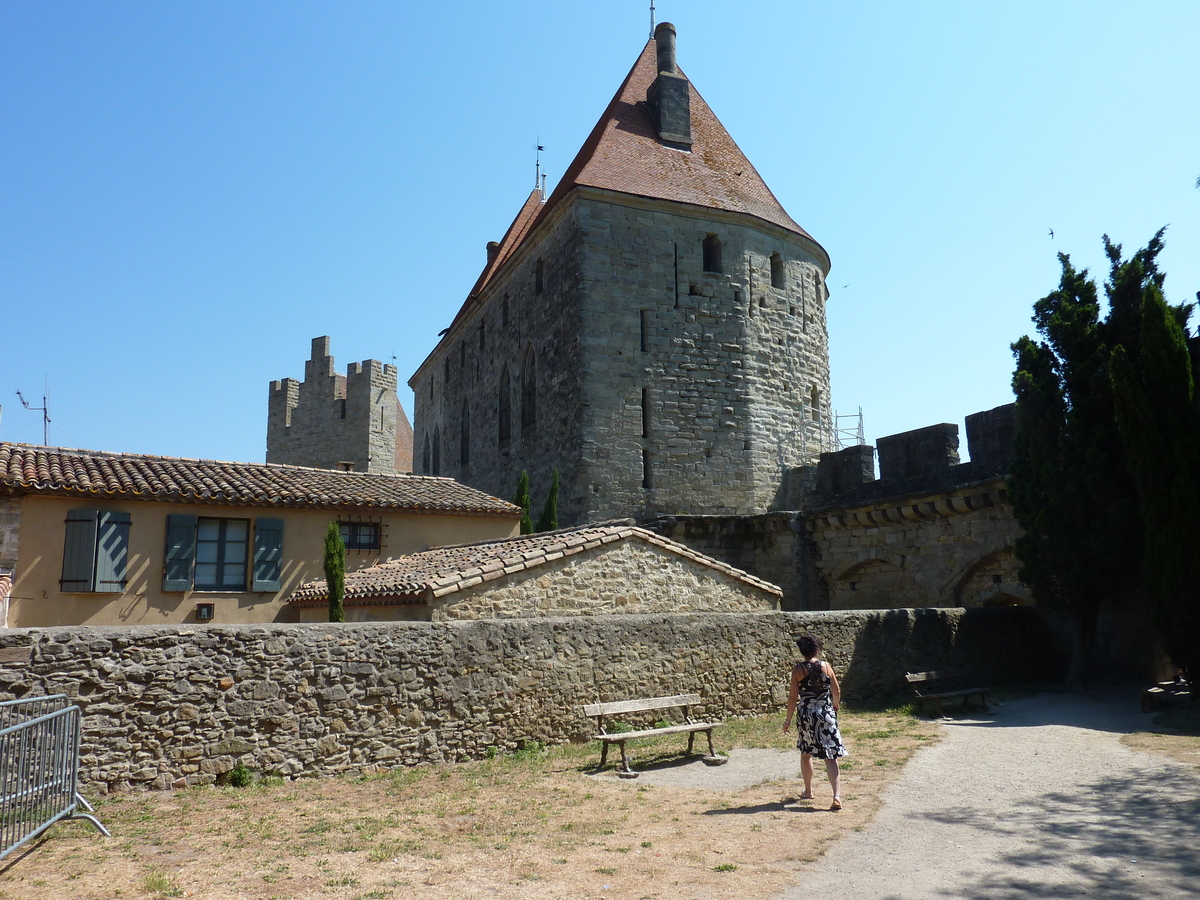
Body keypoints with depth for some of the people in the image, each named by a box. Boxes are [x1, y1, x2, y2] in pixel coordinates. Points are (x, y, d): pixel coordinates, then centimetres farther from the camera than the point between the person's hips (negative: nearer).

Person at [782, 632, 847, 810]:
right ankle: (837, 796, -14)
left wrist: (788, 719, 0)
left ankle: (808, 791, 31)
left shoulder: (798, 669, -7)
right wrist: (835, 706, 26)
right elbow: (837, 692, 5)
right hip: (826, 714, 1)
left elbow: (793, 696, -8)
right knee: (830, 758, 0)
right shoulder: (826, 666, -2)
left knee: (806, 754, 19)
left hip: (805, 714, -1)